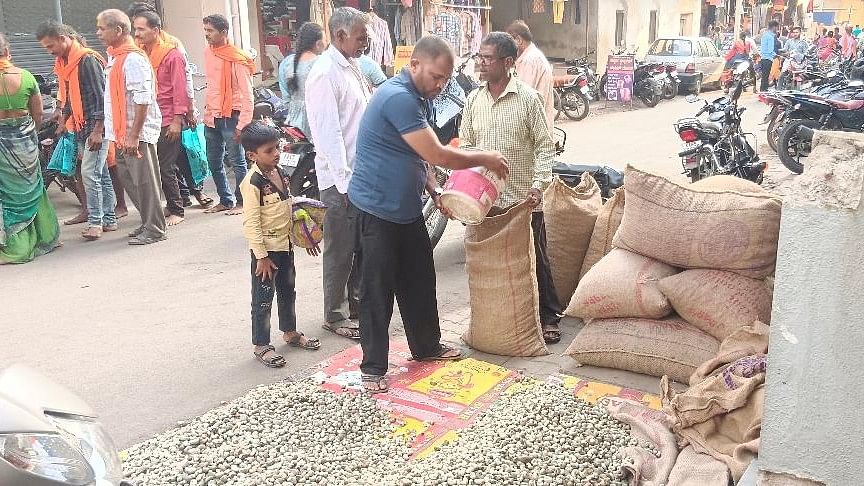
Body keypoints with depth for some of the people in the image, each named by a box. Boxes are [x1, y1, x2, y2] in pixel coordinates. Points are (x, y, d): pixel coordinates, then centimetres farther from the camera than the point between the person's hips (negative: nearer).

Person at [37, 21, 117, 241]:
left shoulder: (87, 60, -13)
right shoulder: (62, 63, 15)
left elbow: (101, 96, -18)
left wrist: (98, 130, -20)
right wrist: (63, 121, 21)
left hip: (96, 126, -9)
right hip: (81, 128, 9)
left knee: (90, 173, -12)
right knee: (100, 174, 12)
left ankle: (95, 221, -5)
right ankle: (109, 218, 17)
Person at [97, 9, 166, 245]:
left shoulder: (133, 59, -16)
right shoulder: (114, 57, 15)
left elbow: (142, 100, -21)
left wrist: (134, 136, -23)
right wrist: (119, 135, 20)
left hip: (137, 133, -10)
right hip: (121, 133, 10)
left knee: (144, 181, -3)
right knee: (128, 179, 15)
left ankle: (154, 230, 6)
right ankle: (148, 222, 26)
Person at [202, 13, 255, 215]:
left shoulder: (236, 59, -12)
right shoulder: (208, 52, 9)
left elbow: (247, 95, -13)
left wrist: (243, 124, -18)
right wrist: (207, 113, 15)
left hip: (230, 115, -8)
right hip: (212, 115, 8)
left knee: (237, 161, -1)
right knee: (214, 162, 12)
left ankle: (241, 202, 8)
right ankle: (225, 200, 24)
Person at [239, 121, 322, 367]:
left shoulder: (280, 173, 5)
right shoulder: (253, 182, -20)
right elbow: (251, 223, -21)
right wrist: (261, 255, -21)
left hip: (285, 244, 8)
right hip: (266, 249, -8)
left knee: (288, 291, 21)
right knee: (263, 299, 3)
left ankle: (290, 331, 39)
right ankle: (261, 345, 15)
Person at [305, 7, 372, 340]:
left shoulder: (352, 67, 12)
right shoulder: (325, 73, -16)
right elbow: (328, 132, -20)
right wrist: (344, 182, -21)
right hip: (341, 179, -9)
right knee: (340, 250, 2)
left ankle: (355, 300, 33)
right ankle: (335, 315, 16)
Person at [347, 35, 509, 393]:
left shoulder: (418, 98, 9)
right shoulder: (397, 97, -23)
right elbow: (437, 155, -24)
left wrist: (436, 192, 3)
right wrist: (484, 159, -11)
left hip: (407, 209, 9)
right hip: (375, 211, -9)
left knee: (420, 280, 17)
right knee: (378, 292, 0)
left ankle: (427, 346, 34)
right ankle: (373, 367, 14)